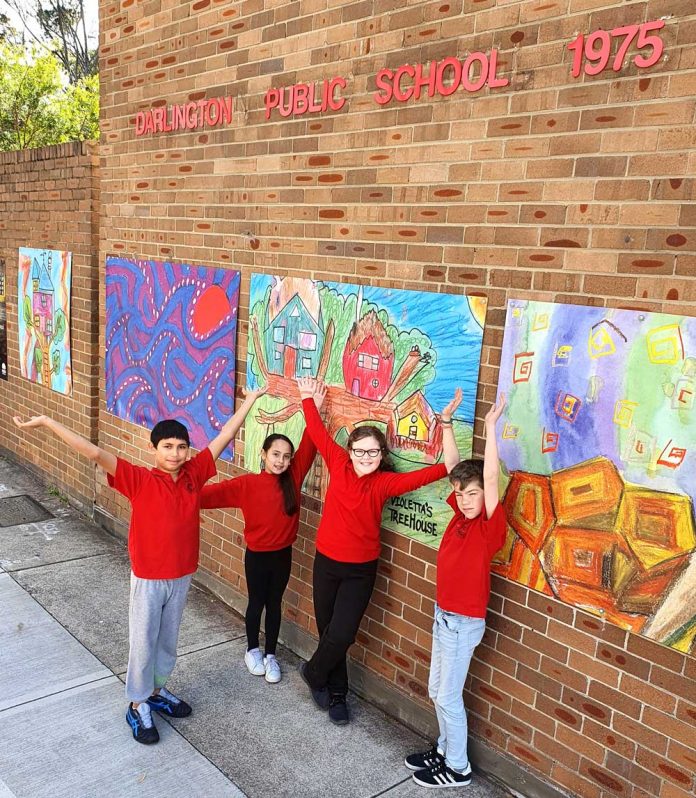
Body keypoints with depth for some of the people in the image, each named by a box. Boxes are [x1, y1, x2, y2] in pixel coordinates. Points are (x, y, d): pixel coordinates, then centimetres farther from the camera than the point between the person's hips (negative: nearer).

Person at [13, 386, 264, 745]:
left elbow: (224, 435, -2)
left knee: (168, 639, 21)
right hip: (148, 578, -4)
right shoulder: (139, 480, -18)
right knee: (143, 642, 10)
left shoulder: (193, 473, -7)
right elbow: (95, 453, -26)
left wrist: (250, 400, 3)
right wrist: (46, 422, -32)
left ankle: (156, 690, 42)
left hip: (182, 576, 4)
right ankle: (138, 705, 30)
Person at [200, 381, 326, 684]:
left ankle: (270, 655, 32)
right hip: (257, 555, -3)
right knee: (256, 603, 15)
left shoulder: (292, 479, -6)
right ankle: (252, 650, 37)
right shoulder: (247, 484, -14)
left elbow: (308, 447, -12)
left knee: (275, 604, 17)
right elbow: (216, 493, -23)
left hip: (283, 554, 3)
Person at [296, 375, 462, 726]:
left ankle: (313, 673, 29)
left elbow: (448, 467, -18)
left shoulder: (387, 482, -12)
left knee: (342, 635, -4)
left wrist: (446, 423, -25)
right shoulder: (338, 465, -8)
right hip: (326, 563, 2)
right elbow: (317, 431, 1)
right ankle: (336, 694, 35)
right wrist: (307, 397, 3)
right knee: (328, 631, 12)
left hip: (360, 571, -1)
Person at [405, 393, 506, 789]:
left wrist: (491, 426, -35)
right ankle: (445, 749, 37)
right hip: (443, 615, 8)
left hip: (464, 622, -8)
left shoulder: (491, 527, -19)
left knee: (449, 696, 4)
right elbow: (453, 467, 5)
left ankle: (458, 767, 22)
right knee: (436, 690, 19)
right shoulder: (461, 516, 0)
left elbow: (491, 477, -32)